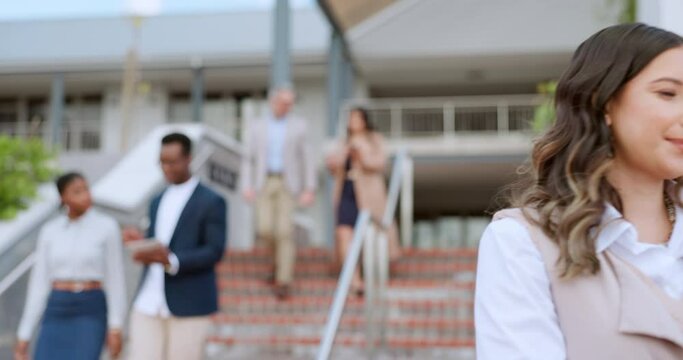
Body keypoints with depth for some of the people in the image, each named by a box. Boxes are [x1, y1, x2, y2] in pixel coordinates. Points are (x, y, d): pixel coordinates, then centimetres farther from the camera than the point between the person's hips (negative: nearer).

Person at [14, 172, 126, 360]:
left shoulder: (107, 226, -3)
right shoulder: (49, 231, 6)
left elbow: (115, 280, -2)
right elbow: (39, 283, 7)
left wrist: (116, 329, -8)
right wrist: (23, 336, 5)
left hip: (91, 312, -3)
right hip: (57, 312, 3)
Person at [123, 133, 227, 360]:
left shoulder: (212, 202, -4)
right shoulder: (158, 201, 17)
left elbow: (215, 252, -11)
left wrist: (171, 260, -24)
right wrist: (140, 242, -2)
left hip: (189, 305, -5)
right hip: (149, 303, 6)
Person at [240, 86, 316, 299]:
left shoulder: (299, 125, 2)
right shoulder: (255, 127, 6)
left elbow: (307, 159, 2)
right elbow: (248, 159, 6)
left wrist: (310, 189, -6)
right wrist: (247, 187, -5)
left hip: (288, 183, -2)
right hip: (264, 183, 2)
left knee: (284, 231, -10)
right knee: (265, 230, -9)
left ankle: (283, 282, -4)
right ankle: (282, 255, 24)